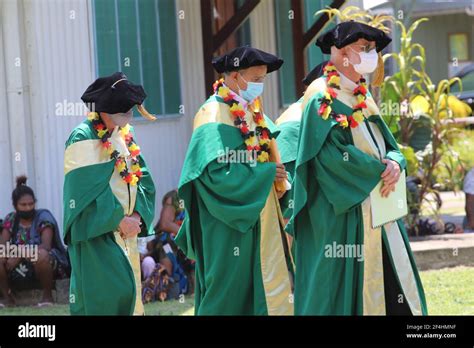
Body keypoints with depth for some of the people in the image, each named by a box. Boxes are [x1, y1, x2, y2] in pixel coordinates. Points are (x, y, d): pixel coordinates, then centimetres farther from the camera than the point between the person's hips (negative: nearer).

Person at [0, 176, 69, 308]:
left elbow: (46, 246, -25)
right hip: (21, 268, 4)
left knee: (40, 254, -38)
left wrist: (20, 254, -35)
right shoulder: (11, 219, 3)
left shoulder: (43, 216, -11)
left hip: (52, 265, -4)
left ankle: (47, 296, -18)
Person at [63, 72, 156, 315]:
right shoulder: (84, 138, -13)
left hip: (125, 230, 8)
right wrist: (120, 220, -16)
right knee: (106, 294, -13)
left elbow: (143, 179, 10)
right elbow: (90, 190, -18)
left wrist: (137, 215, -5)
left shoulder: (125, 135, 11)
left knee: (129, 291, 8)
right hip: (96, 232, -8)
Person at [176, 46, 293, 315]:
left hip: (258, 221, 9)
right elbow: (217, 172, -24)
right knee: (232, 295, -5)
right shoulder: (215, 116, -14)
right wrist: (266, 173, -17)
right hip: (230, 225, -9)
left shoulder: (250, 112, 13)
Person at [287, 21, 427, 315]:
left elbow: (389, 145, 14)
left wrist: (395, 163, -10)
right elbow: (331, 154, -20)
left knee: (390, 283, 6)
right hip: (342, 214, -9)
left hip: (377, 211, 9)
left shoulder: (363, 98, 16)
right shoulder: (322, 99, -10)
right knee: (343, 291, -6)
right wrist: (379, 170, -13)